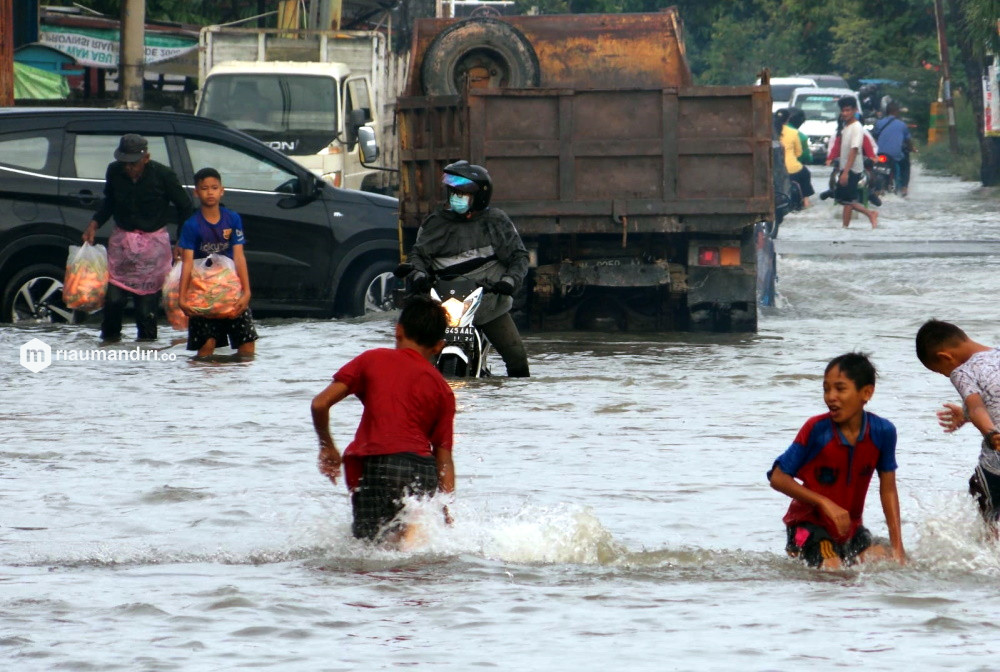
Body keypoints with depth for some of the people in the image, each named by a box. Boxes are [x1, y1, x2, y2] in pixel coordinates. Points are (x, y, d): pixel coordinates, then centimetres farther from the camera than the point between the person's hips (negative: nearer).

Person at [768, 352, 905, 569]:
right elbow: (777, 477, -14)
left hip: (850, 526, 4)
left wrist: (897, 547, -4)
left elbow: (888, 490, -1)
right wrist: (825, 503, -22)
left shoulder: (882, 432, -10)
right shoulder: (817, 429, -18)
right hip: (810, 522, -4)